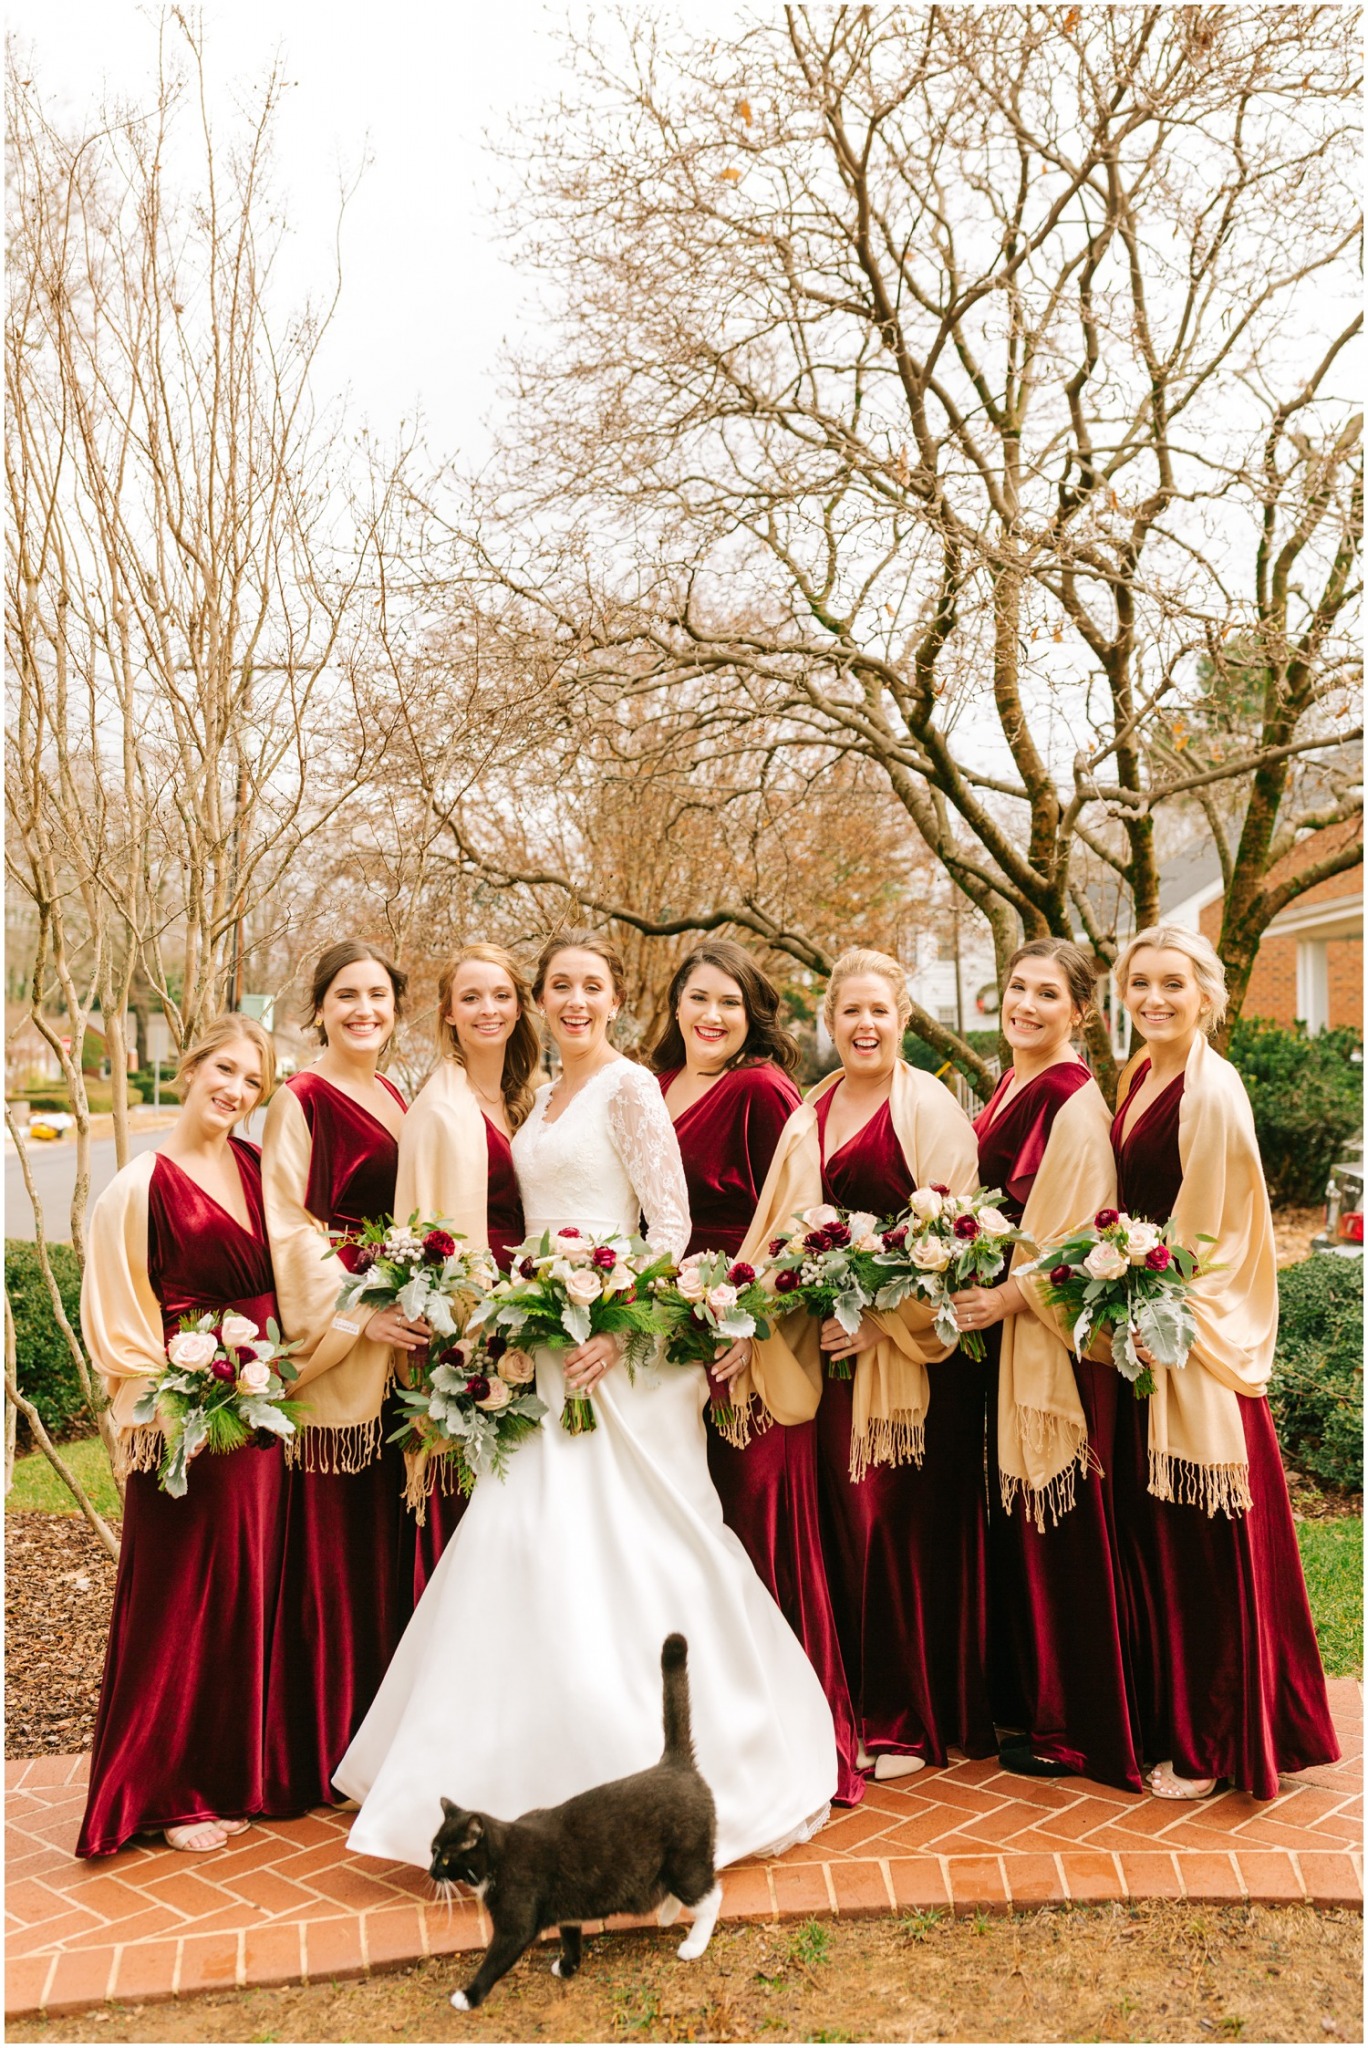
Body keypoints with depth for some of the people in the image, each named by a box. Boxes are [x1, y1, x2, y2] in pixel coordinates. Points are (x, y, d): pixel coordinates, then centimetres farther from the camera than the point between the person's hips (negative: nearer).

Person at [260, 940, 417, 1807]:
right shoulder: (302, 1100, -6)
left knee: (398, 1529, 12)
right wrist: (358, 1315, -17)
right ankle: (334, 1739, 12)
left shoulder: (398, 1099, 15)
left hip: (404, 1341, 7)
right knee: (336, 1535, -1)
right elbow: (288, 1226, -12)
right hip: (336, 1343, -7)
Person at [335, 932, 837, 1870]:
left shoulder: (629, 1086, -8)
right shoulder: (546, 1098, 16)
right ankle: (546, 1767, 22)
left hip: (616, 1345, -8)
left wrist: (617, 1327, -23)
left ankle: (642, 1775, 9)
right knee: (537, 1540, 9)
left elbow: (672, 1223, -14)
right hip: (549, 1346, 8)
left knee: (612, 1544, -4)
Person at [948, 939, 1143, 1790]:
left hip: (1053, 1343, -9)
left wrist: (1009, 1296, -19)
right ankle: (1025, 1700, 29)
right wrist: (970, 1285, 8)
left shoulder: (1075, 1103, -14)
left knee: (1057, 1528, 1)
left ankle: (1075, 1729, 14)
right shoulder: (1010, 1089, 13)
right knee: (1012, 1522, 15)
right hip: (1001, 1329, 9)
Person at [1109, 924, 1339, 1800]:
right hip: (1146, 1331, 8)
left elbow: (1198, 1236, -16)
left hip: (1195, 1344, -8)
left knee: (1200, 1546, 3)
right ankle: (1162, 1711, 31)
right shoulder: (1140, 1077, 10)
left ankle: (1211, 1742, 18)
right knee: (1150, 1533, 16)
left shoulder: (1211, 1090, -16)